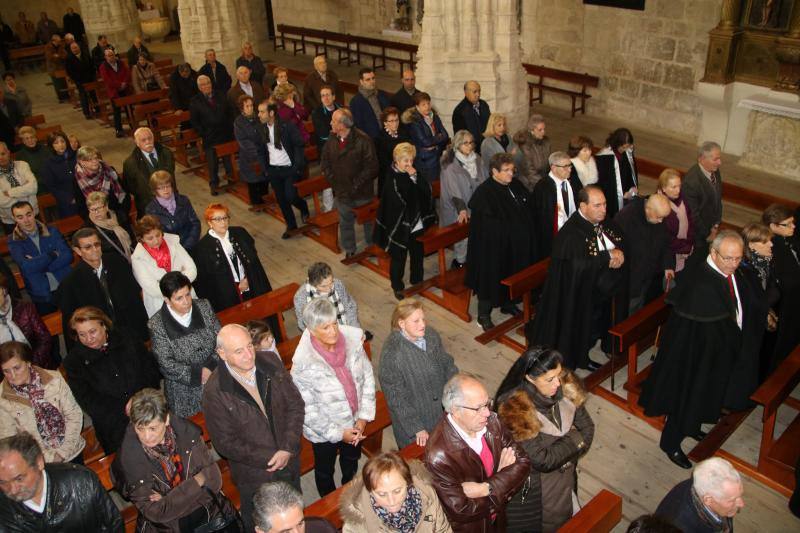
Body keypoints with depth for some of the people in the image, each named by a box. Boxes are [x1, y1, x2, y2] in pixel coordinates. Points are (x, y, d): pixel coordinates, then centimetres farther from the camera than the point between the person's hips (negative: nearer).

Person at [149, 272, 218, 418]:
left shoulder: (204, 307, -2)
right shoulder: (156, 324, -11)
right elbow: (166, 363, -11)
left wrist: (211, 367, -15)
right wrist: (198, 373, -16)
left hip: (215, 375, 3)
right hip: (184, 387, -2)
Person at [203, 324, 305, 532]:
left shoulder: (270, 362, -15)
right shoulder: (214, 392, -26)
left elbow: (295, 404, -8)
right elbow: (226, 443, -18)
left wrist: (288, 449, -16)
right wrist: (269, 458, -18)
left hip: (290, 460, 4)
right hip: (254, 474, -3)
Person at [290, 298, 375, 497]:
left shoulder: (352, 340, -21)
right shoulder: (303, 363, -31)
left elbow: (367, 377, -8)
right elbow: (306, 409, -22)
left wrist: (363, 417, -12)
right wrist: (337, 433, -16)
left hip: (354, 423, 4)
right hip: (324, 431, -4)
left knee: (351, 462, 31)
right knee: (325, 471, 24)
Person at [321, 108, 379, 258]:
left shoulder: (363, 140, -20)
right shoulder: (332, 140, -2)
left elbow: (371, 167, -19)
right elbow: (324, 162, 9)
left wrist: (356, 184, -19)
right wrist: (332, 179, -3)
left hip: (362, 192, -4)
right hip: (342, 191, 5)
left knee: (368, 221, 15)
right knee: (345, 222, 19)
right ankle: (349, 250, 38)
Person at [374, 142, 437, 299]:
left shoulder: (414, 174, 2)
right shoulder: (392, 179, -16)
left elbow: (428, 191, -9)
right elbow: (399, 201, -22)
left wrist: (416, 176, -18)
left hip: (417, 225, 6)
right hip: (399, 227, -6)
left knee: (418, 256, 20)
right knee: (398, 258, 9)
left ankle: (416, 281, 41)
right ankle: (398, 288, 28)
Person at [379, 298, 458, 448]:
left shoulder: (431, 335, -11)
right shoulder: (391, 354, -27)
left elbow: (448, 366, 4)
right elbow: (396, 398, -20)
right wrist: (416, 428, -17)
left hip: (443, 411, 5)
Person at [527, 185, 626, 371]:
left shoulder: (603, 223, -2)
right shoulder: (571, 233, -27)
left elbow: (621, 242, 7)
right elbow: (580, 263, -37)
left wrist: (619, 254, -17)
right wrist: (609, 255, -25)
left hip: (604, 289, 7)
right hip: (578, 294, -7)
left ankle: (582, 358, 43)